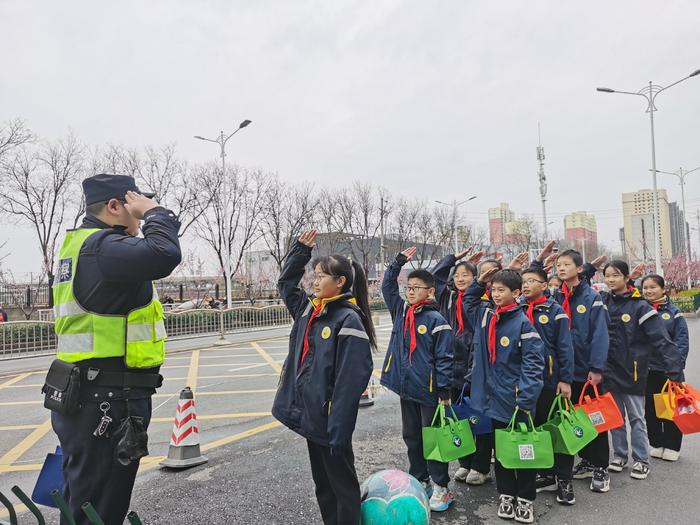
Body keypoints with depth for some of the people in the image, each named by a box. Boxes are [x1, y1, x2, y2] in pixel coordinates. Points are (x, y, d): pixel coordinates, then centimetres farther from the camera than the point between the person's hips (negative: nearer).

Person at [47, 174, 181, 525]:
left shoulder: (80, 245, 14)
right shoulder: (101, 247, -19)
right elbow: (164, 255, -34)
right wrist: (155, 212, -19)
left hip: (86, 395, 11)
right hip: (107, 401, -11)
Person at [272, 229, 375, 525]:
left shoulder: (349, 320, -18)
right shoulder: (309, 309, 5)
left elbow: (350, 381, -22)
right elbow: (286, 283, 23)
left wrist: (338, 430, -23)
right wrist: (301, 250, 13)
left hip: (330, 422, -8)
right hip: (309, 415, 8)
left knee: (343, 486, 10)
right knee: (322, 483, 22)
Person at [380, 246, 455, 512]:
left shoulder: (436, 320, -12)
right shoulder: (400, 311, 5)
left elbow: (444, 358, -13)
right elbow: (387, 285, 13)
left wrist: (444, 390, -14)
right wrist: (399, 261, 5)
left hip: (428, 390, -6)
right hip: (405, 387, 6)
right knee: (411, 436, 17)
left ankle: (441, 487, 21)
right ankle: (419, 481, 33)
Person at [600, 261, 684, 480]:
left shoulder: (640, 306, -11)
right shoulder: (602, 301, 1)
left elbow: (662, 340, -14)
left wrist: (675, 372, -19)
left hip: (631, 370, -3)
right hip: (609, 369, 4)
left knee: (636, 417, 9)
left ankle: (641, 460, 22)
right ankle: (620, 455, 28)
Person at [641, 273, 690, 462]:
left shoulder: (673, 313, -2)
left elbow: (682, 342, -6)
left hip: (667, 369, -2)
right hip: (644, 369, 2)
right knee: (650, 409, 11)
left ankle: (672, 447, 24)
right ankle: (656, 444, 26)